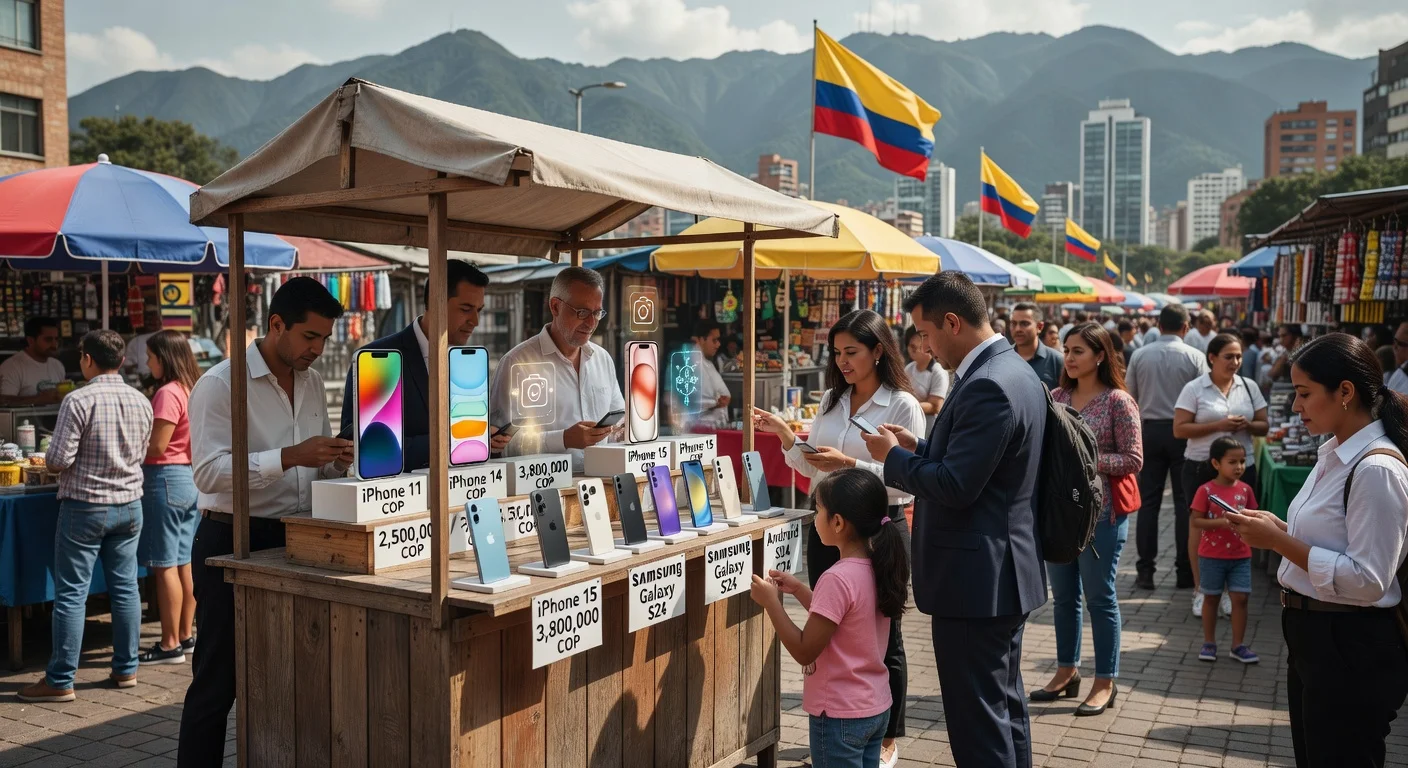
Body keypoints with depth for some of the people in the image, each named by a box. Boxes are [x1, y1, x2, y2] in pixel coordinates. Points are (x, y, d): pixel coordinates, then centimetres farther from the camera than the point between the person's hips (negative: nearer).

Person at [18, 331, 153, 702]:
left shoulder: (79, 401, -15)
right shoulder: (140, 401, 3)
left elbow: (59, 459, -15)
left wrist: (50, 458, 7)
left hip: (84, 506, -5)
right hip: (129, 504, 6)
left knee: (71, 594, 1)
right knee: (125, 587, 11)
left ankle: (60, 681, 6)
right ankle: (126, 669, 18)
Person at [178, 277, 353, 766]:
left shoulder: (312, 383, 9)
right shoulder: (221, 383, -12)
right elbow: (209, 472, -22)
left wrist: (336, 463, -4)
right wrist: (290, 456, -30)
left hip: (295, 541, 7)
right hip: (233, 542, -7)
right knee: (218, 679, 3)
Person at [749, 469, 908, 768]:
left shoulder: (837, 579, -24)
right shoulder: (878, 569, 1)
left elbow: (804, 651, -20)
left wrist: (771, 601, -14)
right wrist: (798, 590, 11)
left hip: (841, 715, -8)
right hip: (877, 707, 8)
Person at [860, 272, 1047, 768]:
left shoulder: (988, 386, -23)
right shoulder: (1012, 370, 10)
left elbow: (955, 487, -25)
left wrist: (893, 456, -10)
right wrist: (919, 447, 7)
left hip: (975, 579, -11)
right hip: (1004, 572, 11)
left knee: (978, 718, 0)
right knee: (1005, 704, 21)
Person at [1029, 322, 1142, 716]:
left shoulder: (1118, 401, -8)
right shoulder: (1057, 396, 7)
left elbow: (1133, 460, -10)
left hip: (1100, 511, -5)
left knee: (1099, 596, 4)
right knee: (1063, 594, 14)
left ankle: (1105, 682, 16)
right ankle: (1067, 671, 28)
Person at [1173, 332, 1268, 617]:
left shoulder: (1249, 386, 6)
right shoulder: (1194, 389, -6)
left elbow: (1264, 425, 10)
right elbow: (1179, 429, -10)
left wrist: (1247, 425, -13)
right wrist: (1218, 426, -19)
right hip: (1202, 468, -3)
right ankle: (1200, 589, 16)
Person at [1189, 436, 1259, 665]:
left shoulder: (1245, 489, 1)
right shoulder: (1206, 490, -12)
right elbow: (1194, 521, -13)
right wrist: (1221, 522, -25)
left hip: (1240, 556, 3)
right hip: (1212, 556, -3)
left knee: (1240, 598, 2)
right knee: (1212, 598, 10)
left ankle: (1238, 645, 14)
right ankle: (1209, 643, 21)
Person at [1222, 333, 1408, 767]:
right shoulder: (1335, 453, 7)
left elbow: (1367, 581, -25)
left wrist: (1280, 542, -22)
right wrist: (1281, 530, 2)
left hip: (1350, 651, -9)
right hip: (1312, 634, 9)